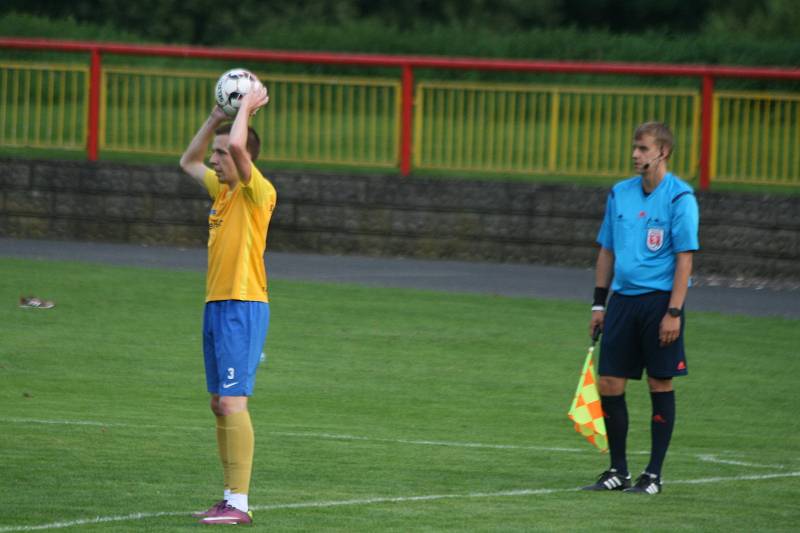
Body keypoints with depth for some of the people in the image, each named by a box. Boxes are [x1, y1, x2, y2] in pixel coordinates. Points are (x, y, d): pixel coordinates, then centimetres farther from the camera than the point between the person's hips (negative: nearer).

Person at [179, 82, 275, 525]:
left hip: (243, 307, -9)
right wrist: (215, 118, 20)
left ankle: (238, 504, -14)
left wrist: (247, 107, -12)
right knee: (220, 404, 10)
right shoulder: (222, 188, 14)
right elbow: (189, 162, 31)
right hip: (216, 305, 9)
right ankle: (230, 498, 14)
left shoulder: (258, 192, -11)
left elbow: (238, 145, -28)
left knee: (232, 401, -13)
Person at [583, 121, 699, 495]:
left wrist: (674, 312, -16)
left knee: (660, 385, 1)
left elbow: (684, 258, -10)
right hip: (623, 298, 5)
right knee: (608, 385, 1)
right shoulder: (619, 194, 10)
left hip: (660, 301, -5)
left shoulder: (679, 197, -7)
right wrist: (599, 303, 13)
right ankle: (618, 471, 13)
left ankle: (654, 475, 8)